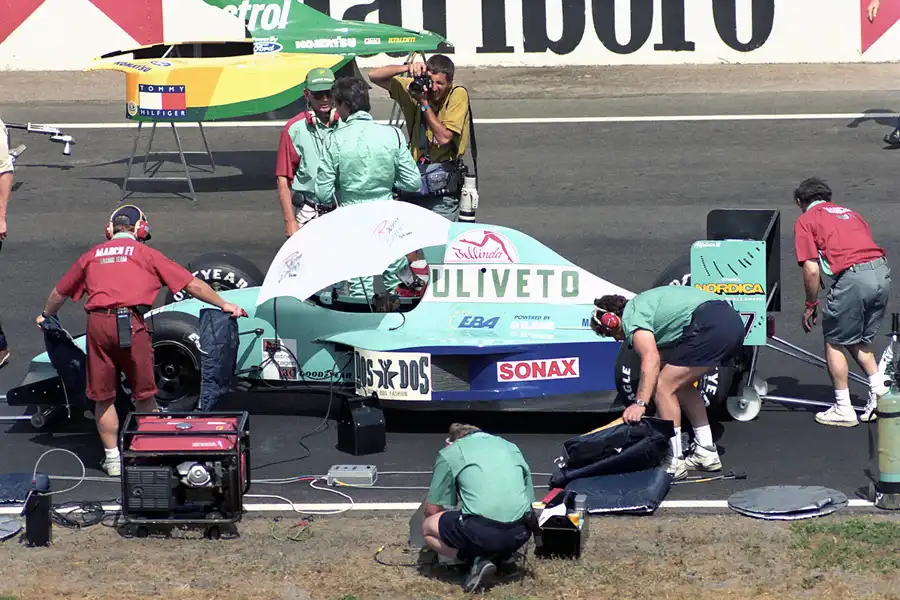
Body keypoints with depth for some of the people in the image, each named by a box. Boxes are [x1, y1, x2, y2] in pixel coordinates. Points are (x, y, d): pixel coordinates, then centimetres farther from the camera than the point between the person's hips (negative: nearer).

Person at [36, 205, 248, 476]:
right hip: (130, 323, -2)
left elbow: (60, 292, 35)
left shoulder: (91, 255, 23)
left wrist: (46, 316, 54)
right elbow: (192, 285, 14)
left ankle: (112, 459, 16)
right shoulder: (146, 253, 15)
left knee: (102, 396, 12)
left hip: (97, 323, 2)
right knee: (144, 394, 11)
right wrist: (223, 305, 25)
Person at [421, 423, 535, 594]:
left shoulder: (451, 452, 12)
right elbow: (530, 500, 29)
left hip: (480, 531, -6)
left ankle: (477, 560, 1)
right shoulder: (511, 447, 26)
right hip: (520, 534, 6)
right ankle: (503, 558, 15)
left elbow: (432, 510, 14)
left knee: (427, 527, 21)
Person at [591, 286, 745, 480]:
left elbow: (651, 359, -16)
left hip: (710, 326, -10)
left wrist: (640, 404, -21)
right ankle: (706, 452, 25)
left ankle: (674, 463, -1)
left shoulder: (632, 316, 0)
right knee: (680, 384, 24)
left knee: (664, 387, -3)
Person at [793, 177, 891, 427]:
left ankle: (844, 410, 13)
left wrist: (810, 305, 11)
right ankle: (880, 393, 16)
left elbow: (811, 269, -2)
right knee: (860, 341, 25)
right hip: (882, 273, 6)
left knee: (834, 343, 11)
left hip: (852, 277, -6)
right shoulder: (850, 213, 29)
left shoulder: (805, 221, 10)